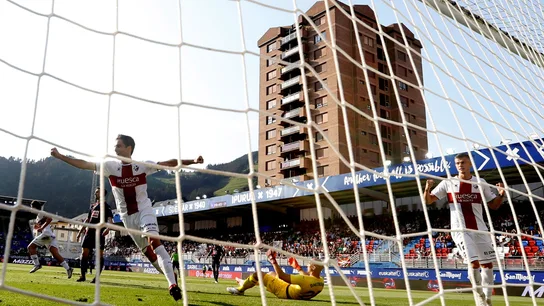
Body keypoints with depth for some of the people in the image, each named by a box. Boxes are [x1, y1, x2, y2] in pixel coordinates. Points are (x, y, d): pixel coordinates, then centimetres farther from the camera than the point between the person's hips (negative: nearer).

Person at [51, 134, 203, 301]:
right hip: (127, 216, 3)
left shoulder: (142, 165, -8)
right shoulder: (110, 166, -2)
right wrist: (59, 156, -6)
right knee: (147, 251, 7)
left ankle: (172, 284, -27)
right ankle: (171, 278, 22)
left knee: (154, 240, -25)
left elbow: (169, 163, -14)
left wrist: (192, 161, -24)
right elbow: (84, 164, -2)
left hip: (144, 210, -3)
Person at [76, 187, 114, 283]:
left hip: (100, 233, -7)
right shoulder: (92, 206, 20)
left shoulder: (106, 207, -1)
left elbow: (110, 219, -14)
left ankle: (97, 277, -2)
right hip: (89, 232, 7)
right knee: (84, 253, 4)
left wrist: (108, 228, -33)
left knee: (100, 254, -6)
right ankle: (83, 276, 13)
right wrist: (80, 232, 22)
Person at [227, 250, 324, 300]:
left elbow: (282, 276, -33)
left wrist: (274, 261, -21)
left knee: (257, 274, -1)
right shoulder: (321, 282, -15)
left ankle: (240, 289, 24)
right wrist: (297, 268, 21)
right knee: (272, 273, 25)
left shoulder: (305, 281, -39)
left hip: (284, 291, -8)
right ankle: (245, 283, 41)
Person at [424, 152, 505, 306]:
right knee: (474, 263, -16)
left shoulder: (481, 183, 5)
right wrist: (427, 189, -23)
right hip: (460, 230, -3)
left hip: (480, 229, 4)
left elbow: (494, 205, 11)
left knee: (487, 264, 12)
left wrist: (501, 194, -8)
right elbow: (428, 201, -2)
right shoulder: (448, 183, -1)